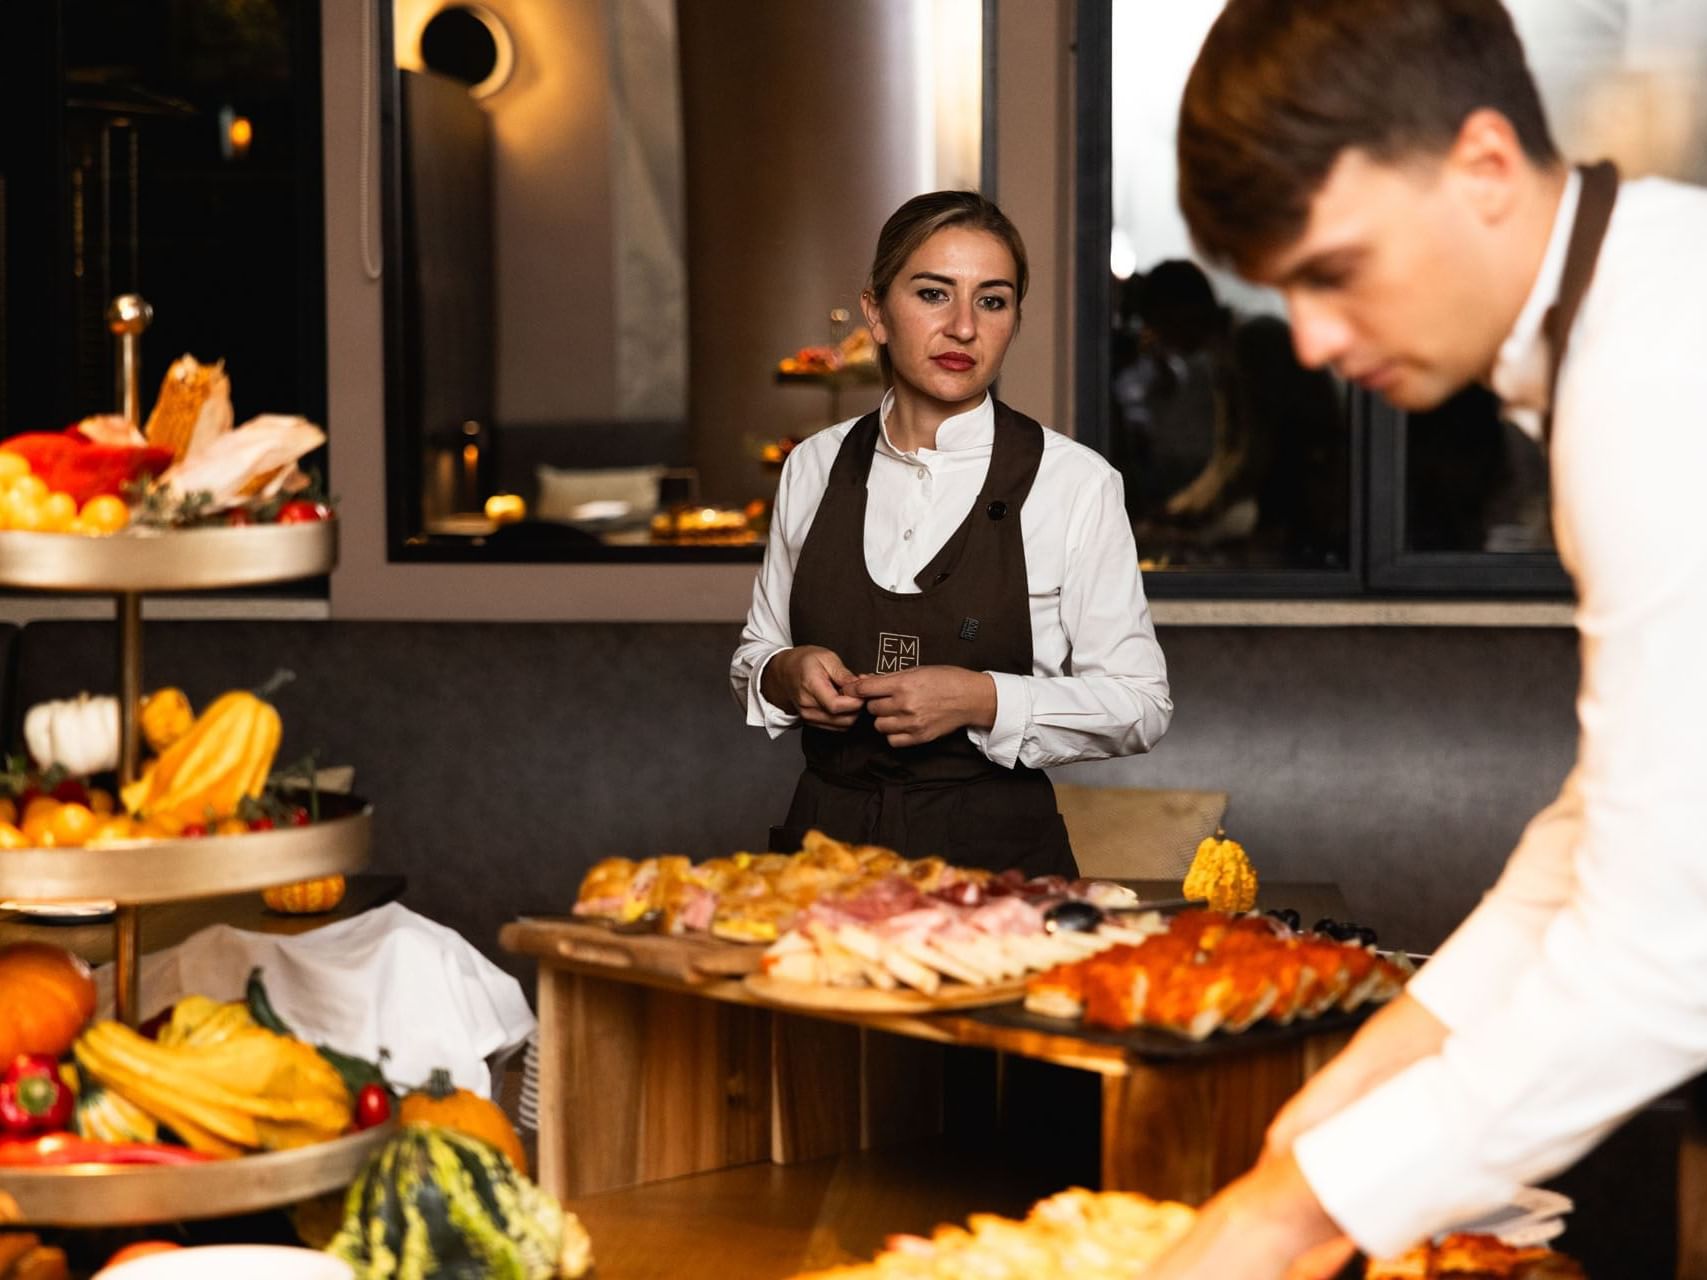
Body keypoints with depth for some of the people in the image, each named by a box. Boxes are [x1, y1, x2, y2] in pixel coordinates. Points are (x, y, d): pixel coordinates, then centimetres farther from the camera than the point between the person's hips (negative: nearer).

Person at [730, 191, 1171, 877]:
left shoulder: (1073, 481, -4)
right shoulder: (815, 467, 7)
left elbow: (1138, 705, -2)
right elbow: (755, 654, 17)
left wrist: (984, 701, -16)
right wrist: (785, 676, -5)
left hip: (998, 850, -3)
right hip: (827, 839, 3)